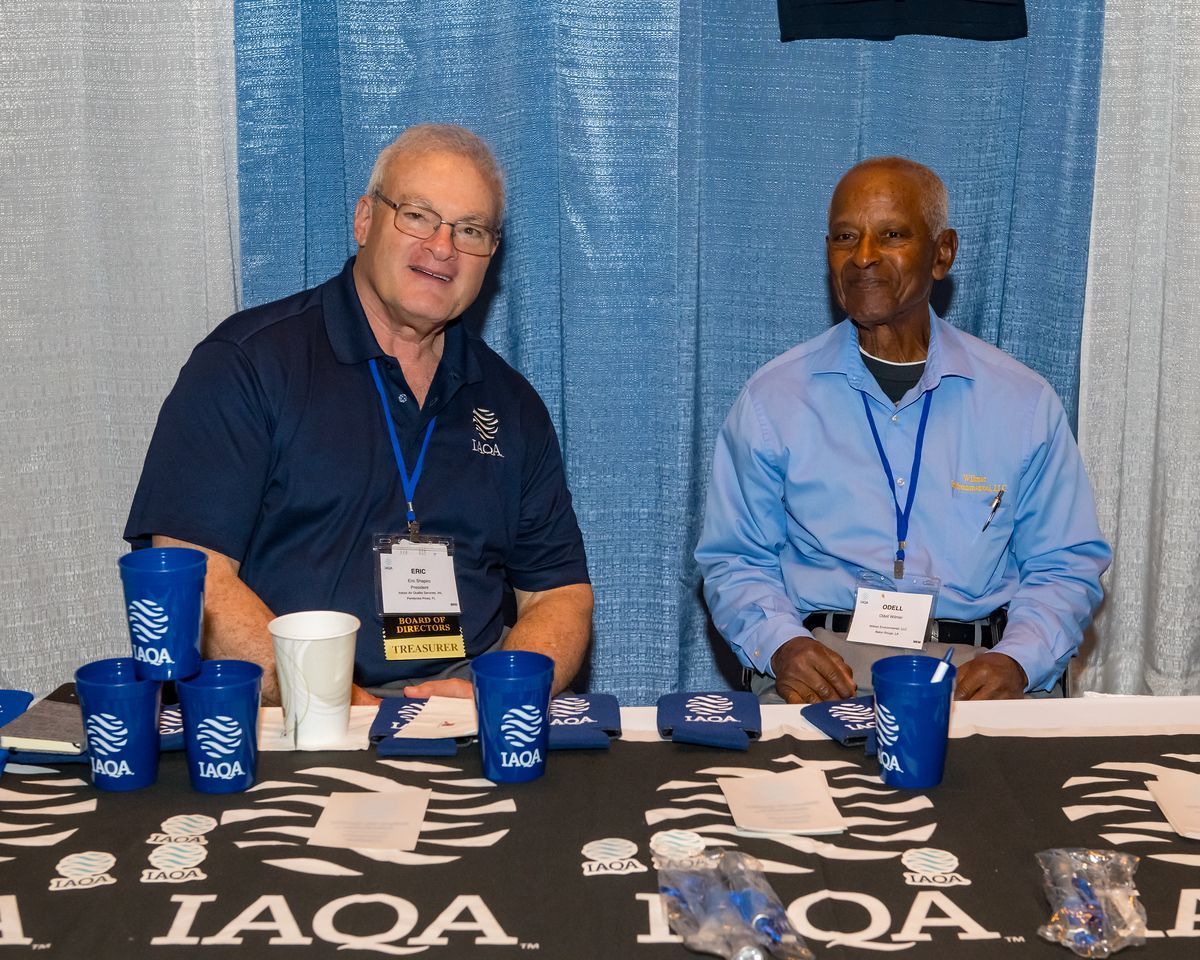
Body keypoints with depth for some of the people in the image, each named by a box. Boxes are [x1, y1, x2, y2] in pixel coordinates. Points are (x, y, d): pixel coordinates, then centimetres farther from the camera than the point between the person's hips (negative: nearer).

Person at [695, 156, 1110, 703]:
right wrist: (781, 645, -11)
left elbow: (1067, 566, 10)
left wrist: (1016, 661, -9)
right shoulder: (772, 399, 5)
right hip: (822, 665, -1)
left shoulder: (1024, 402, 6)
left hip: (972, 667, 2)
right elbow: (734, 561, 9)